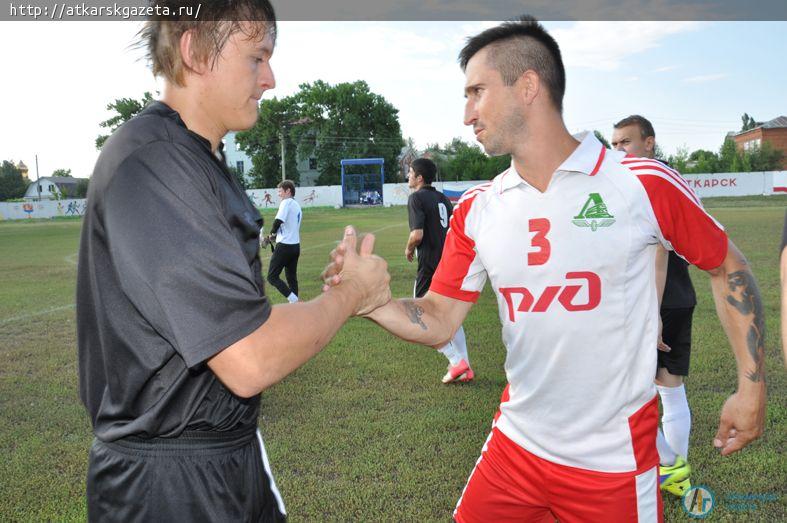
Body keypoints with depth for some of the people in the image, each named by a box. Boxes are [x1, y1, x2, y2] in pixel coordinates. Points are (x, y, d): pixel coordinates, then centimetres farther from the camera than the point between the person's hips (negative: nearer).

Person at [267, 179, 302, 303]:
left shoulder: (286, 202, -11)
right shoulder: (297, 205, 16)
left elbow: (278, 220, -24)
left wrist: (272, 234, -6)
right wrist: (276, 235, 13)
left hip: (284, 246, -9)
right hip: (296, 245, 9)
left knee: (272, 276, -4)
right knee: (292, 277, 15)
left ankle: (294, 300, -14)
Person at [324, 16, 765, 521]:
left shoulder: (643, 184, -12)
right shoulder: (475, 210, -1)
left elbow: (729, 268, 1)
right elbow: (438, 321, -1)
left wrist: (752, 386, -2)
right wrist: (369, 299, -18)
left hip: (614, 461, -3)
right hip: (515, 445, 3)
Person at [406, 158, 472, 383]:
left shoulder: (416, 198, -9)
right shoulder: (443, 198, 15)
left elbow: (417, 234, -20)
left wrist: (409, 249, -2)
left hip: (431, 265, -8)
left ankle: (456, 361, -4)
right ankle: (465, 368, 20)